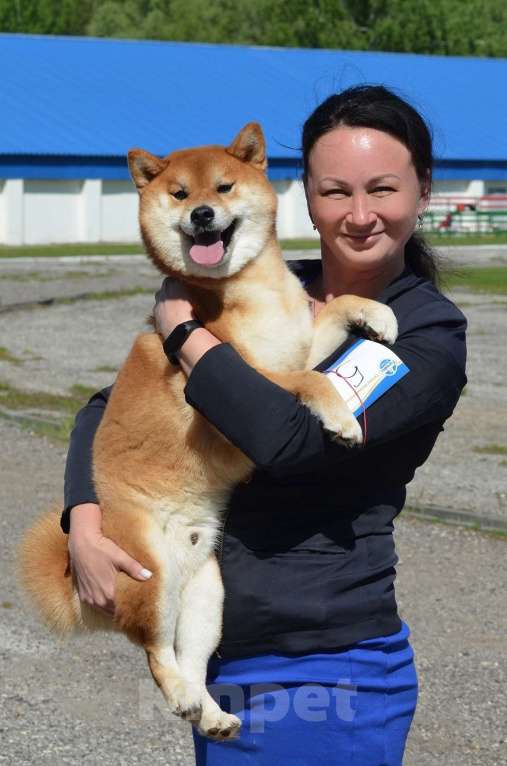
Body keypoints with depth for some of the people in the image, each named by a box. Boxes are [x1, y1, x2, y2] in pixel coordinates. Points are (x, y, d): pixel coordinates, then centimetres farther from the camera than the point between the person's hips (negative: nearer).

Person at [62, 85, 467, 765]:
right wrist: (84, 526, -5)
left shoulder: (431, 337, -9)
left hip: (323, 673, -5)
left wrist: (184, 329, -10)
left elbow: (295, 440, -23)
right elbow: (109, 406, 11)